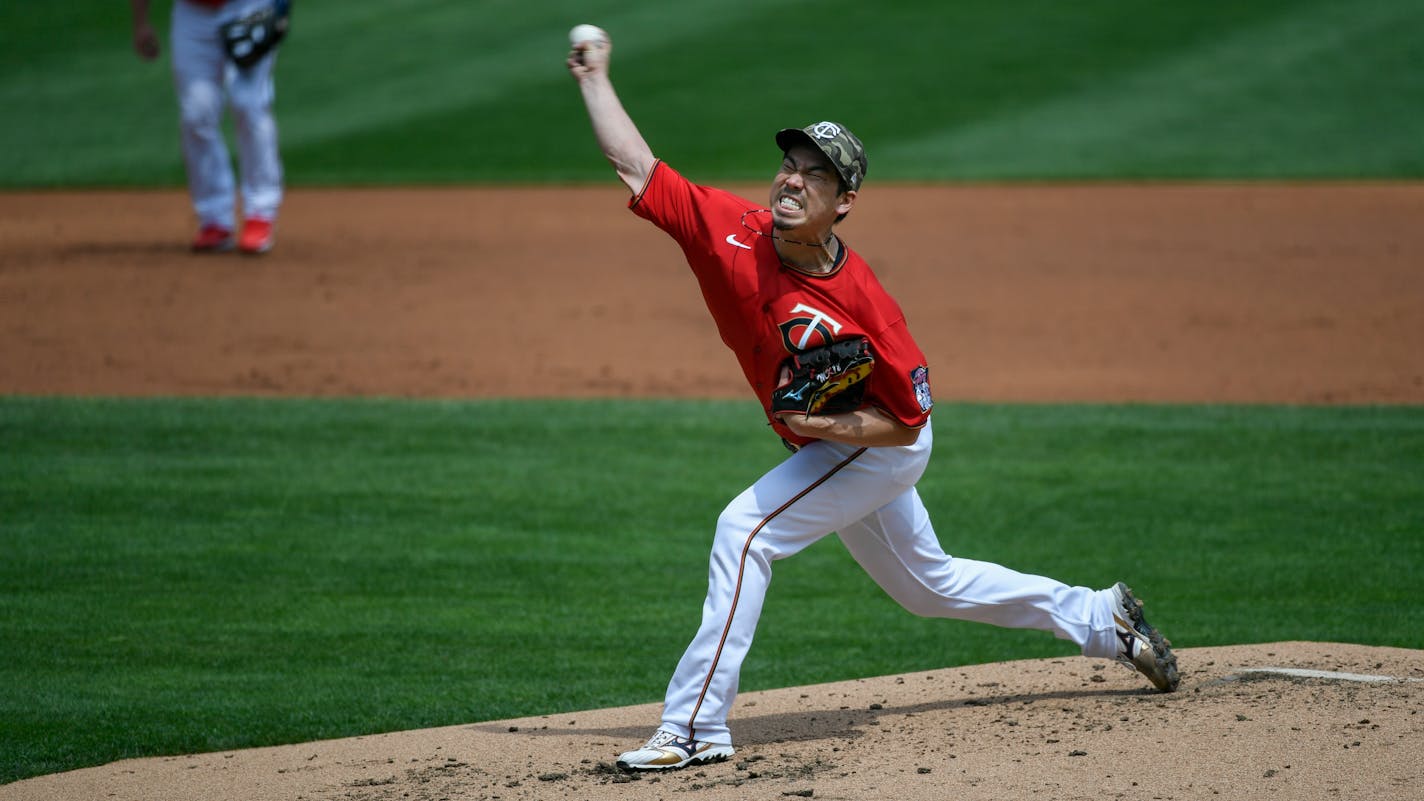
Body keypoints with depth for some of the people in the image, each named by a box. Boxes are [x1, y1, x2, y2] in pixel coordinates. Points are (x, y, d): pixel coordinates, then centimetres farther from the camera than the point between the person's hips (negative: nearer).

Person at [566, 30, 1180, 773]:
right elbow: (637, 168, -12)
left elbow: (906, 422, -21)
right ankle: (1100, 618, 40)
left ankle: (695, 725, -22)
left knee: (746, 529, -23)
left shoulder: (863, 303, -31)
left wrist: (830, 426, -35)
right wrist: (595, 79, -12)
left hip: (879, 448, -7)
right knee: (927, 584, 23)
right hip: (825, 452, 7)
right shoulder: (731, 230, -19)